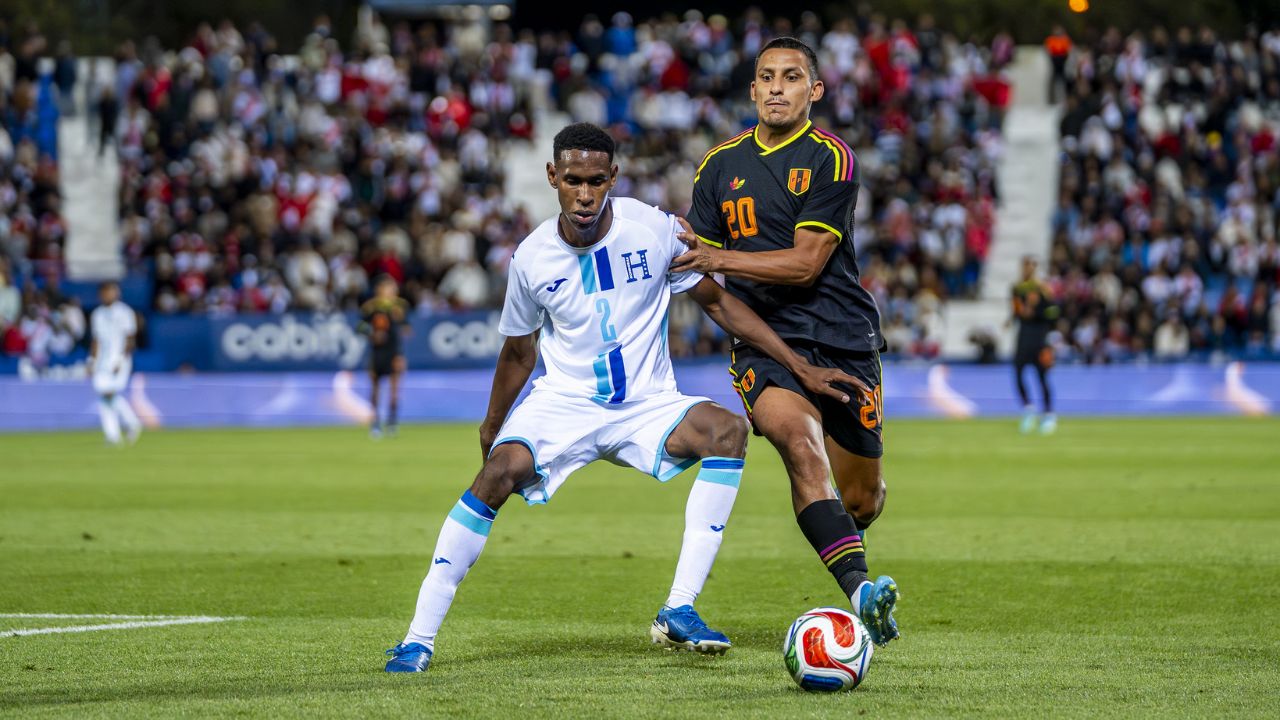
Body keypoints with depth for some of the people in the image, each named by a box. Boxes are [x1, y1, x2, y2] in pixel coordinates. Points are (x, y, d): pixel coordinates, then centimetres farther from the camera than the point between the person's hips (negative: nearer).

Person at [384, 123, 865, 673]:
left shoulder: (653, 230, -9)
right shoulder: (531, 259, -5)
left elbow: (717, 302, 2)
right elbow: (519, 352, 12)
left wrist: (800, 367, -1)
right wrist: (492, 427, 20)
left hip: (647, 406, 1)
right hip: (562, 402, 0)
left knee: (727, 430, -30)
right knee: (502, 470, -30)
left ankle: (679, 613, -29)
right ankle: (419, 638, -23)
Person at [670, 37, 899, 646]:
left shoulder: (831, 159, -4)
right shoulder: (720, 166, 10)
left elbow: (806, 263, -12)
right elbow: (700, 262, 21)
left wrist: (718, 259, -19)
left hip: (842, 335, -1)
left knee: (860, 502, 6)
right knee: (798, 438, -31)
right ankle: (857, 588, -42)